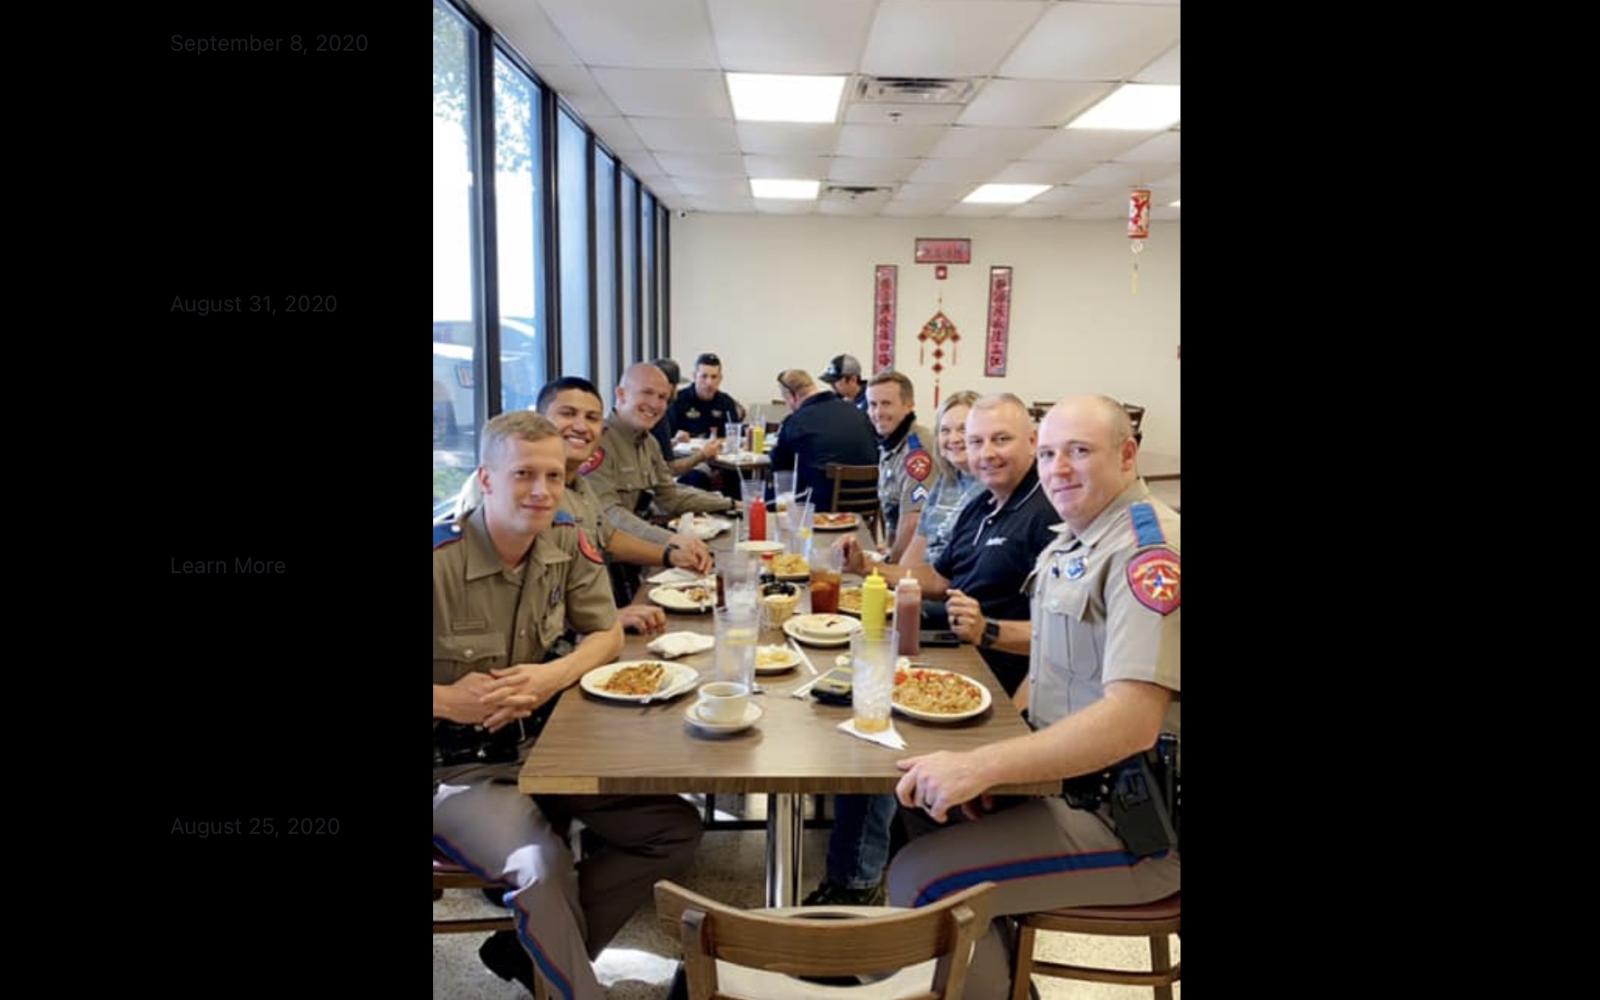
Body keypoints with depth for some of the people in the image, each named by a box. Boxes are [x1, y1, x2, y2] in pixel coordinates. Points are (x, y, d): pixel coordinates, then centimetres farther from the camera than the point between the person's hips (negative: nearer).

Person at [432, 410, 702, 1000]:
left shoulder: (567, 542, -3)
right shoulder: (441, 561, -20)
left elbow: (608, 636, 3)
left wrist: (553, 676, -15)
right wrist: (449, 701, -29)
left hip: (547, 744, 6)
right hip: (458, 767, -6)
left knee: (675, 829, -3)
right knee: (540, 865, -31)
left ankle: (531, 951, 8)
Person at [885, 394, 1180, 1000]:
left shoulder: (1149, 548, -21)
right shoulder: (1076, 537, 8)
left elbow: (1133, 720, -31)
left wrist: (980, 766, -37)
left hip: (1133, 819, -9)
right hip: (1073, 778, 9)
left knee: (920, 878, -17)